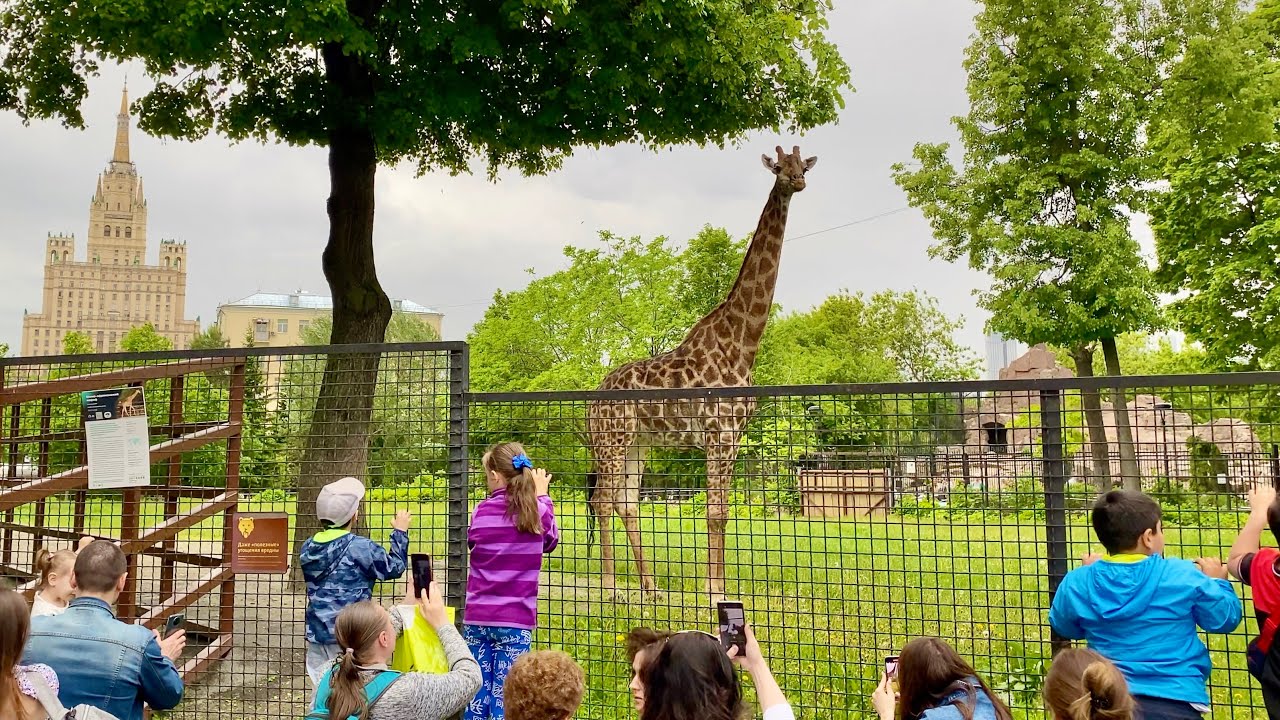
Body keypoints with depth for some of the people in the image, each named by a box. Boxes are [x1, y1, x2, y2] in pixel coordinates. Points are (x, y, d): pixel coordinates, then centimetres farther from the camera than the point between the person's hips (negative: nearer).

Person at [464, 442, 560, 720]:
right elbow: (550, 541, 16)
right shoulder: (537, 512, -5)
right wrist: (541, 495, 23)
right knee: (506, 694, 3)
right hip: (516, 620, -1)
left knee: (477, 692, 10)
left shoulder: (482, 512, -4)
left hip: (477, 617, 1)